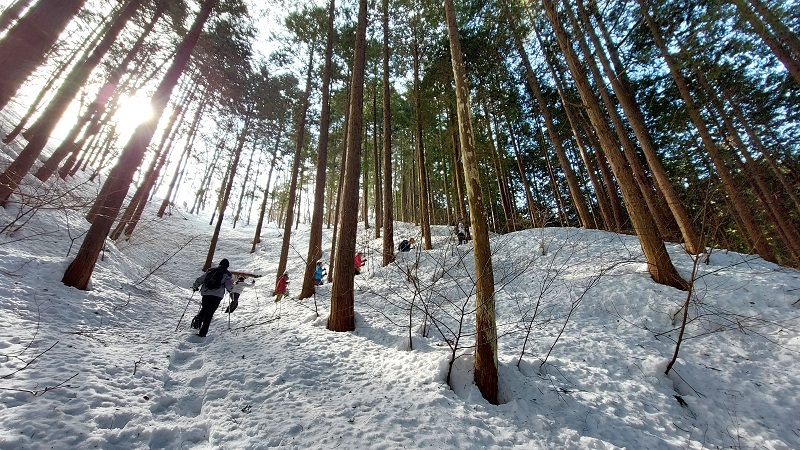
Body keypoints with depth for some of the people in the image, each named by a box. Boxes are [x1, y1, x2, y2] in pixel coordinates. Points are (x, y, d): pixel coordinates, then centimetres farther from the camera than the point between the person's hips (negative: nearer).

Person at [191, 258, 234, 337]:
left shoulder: (210, 270, 15)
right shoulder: (227, 274, 4)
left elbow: (200, 279, 18)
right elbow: (229, 287, -2)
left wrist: (195, 286, 34)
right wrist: (230, 289, 21)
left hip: (205, 293, 4)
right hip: (217, 295, -3)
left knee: (204, 308, 28)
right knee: (209, 313, 2)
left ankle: (198, 318, 1)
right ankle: (202, 332, -2)